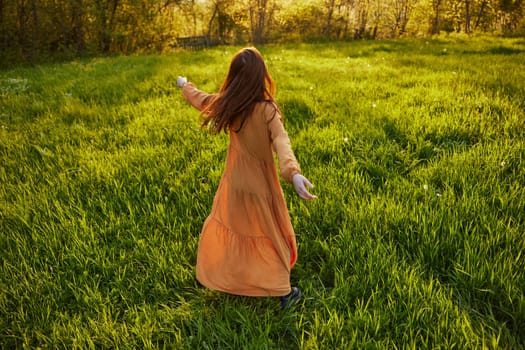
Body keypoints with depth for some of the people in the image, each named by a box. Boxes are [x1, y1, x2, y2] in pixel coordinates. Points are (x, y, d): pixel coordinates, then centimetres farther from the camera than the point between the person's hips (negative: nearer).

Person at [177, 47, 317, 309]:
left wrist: (185, 85, 32)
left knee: (223, 225, 25)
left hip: (234, 181, 4)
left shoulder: (227, 104, -9)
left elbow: (199, 99, 11)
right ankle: (284, 291, 21)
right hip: (260, 184, -4)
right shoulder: (267, 110, -23)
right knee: (270, 236, 9)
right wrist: (293, 172, -54)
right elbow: (281, 142, -40)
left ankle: (208, 275, 43)